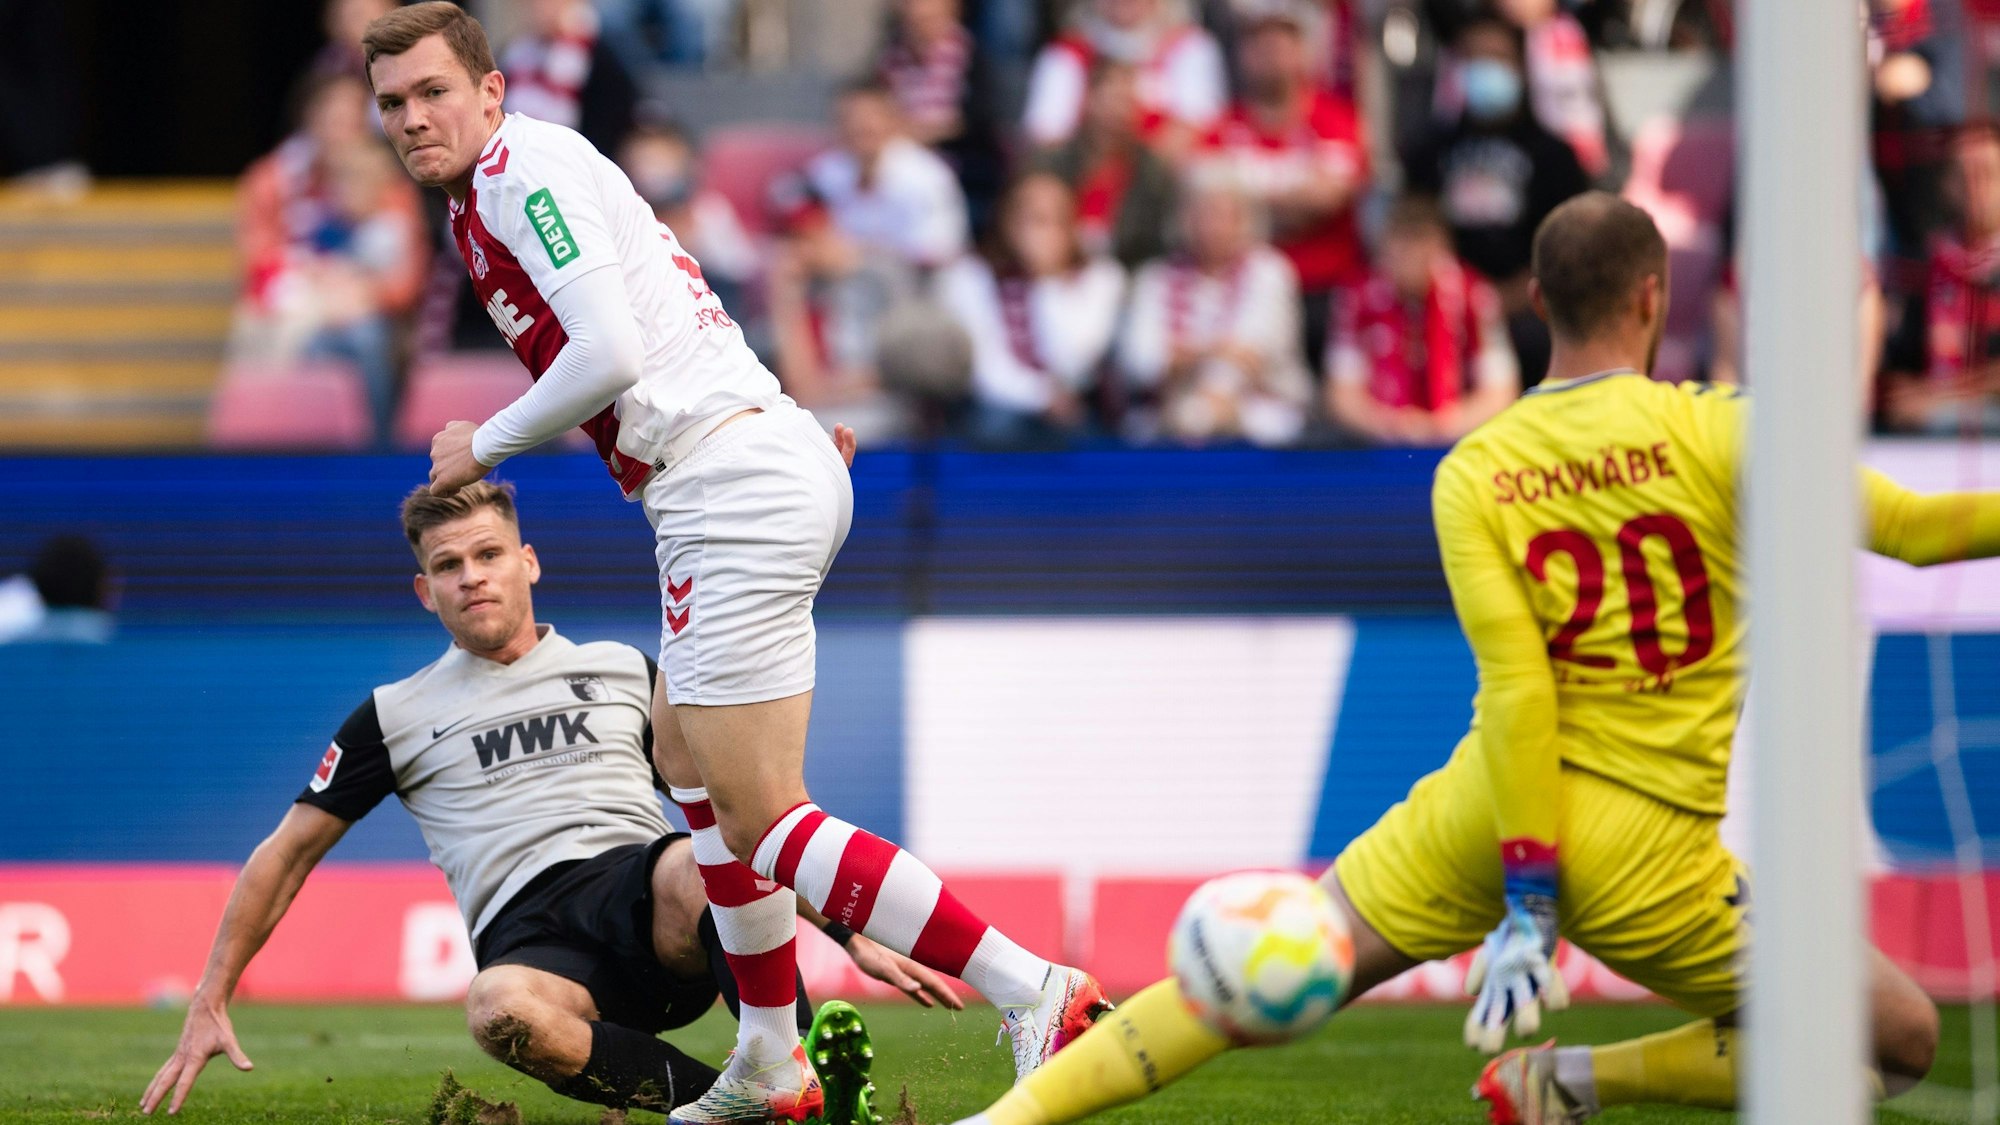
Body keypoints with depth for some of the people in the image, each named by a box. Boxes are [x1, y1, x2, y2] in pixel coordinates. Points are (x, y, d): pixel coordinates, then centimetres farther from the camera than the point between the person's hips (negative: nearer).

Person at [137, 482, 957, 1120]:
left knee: (696, 860, -38)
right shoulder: (396, 716, 20)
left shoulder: (625, 673, 23)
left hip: (644, 898, 1)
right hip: (530, 938, -1)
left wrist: (855, 937, 18)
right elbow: (288, 855, 22)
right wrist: (209, 1004, 15)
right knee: (499, 1011, -41)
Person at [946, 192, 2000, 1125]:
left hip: (1491, 818, 4)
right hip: (1645, 843, -4)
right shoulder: (1712, 429, -7)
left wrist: (1526, 901, -10)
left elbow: (1516, 688, -8)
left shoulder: (1471, 474, 0)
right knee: (1899, 1037, 8)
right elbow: (1915, 528, -14)